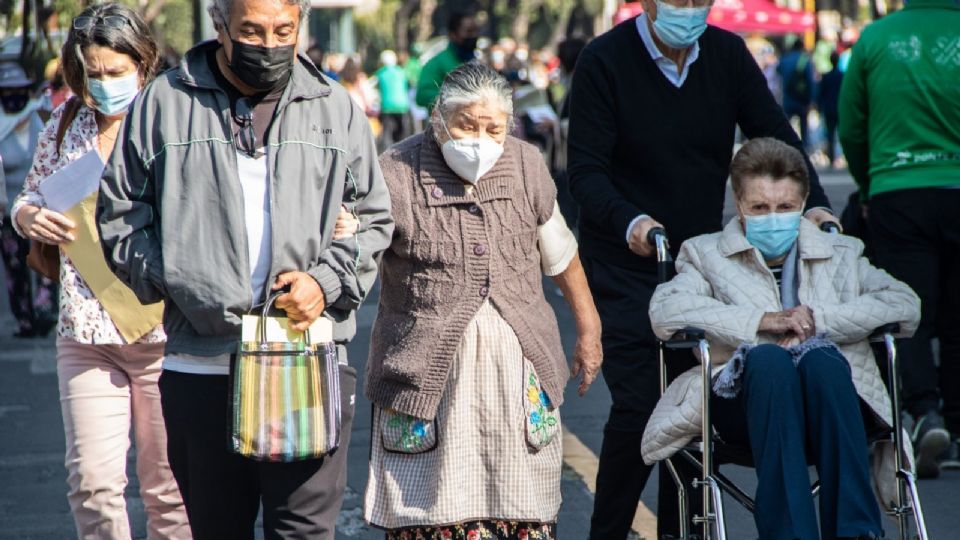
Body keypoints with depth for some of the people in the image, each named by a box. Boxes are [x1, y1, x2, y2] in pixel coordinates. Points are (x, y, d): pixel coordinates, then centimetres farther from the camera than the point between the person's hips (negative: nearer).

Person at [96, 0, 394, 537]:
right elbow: (120, 213, 11)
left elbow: (373, 221, 14)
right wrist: (172, 282, -4)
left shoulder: (336, 110, 9)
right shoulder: (164, 103, 6)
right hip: (200, 366, 1)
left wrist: (326, 282, -4)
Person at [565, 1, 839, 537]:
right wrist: (629, 222, -33)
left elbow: (777, 136, 2)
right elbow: (585, 170, -14)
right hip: (625, 265, -4)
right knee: (639, 404, -12)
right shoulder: (605, 60, -10)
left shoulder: (728, 55, 2)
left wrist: (815, 204, -16)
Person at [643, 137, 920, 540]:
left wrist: (818, 319, -4)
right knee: (768, 359, -35)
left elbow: (905, 304, 8)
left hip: (830, 404, 1)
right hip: (745, 408, -1)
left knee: (821, 358, -33)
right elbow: (665, 310, 0)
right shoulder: (707, 254, 22)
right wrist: (761, 321, -10)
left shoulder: (840, 254, 26)